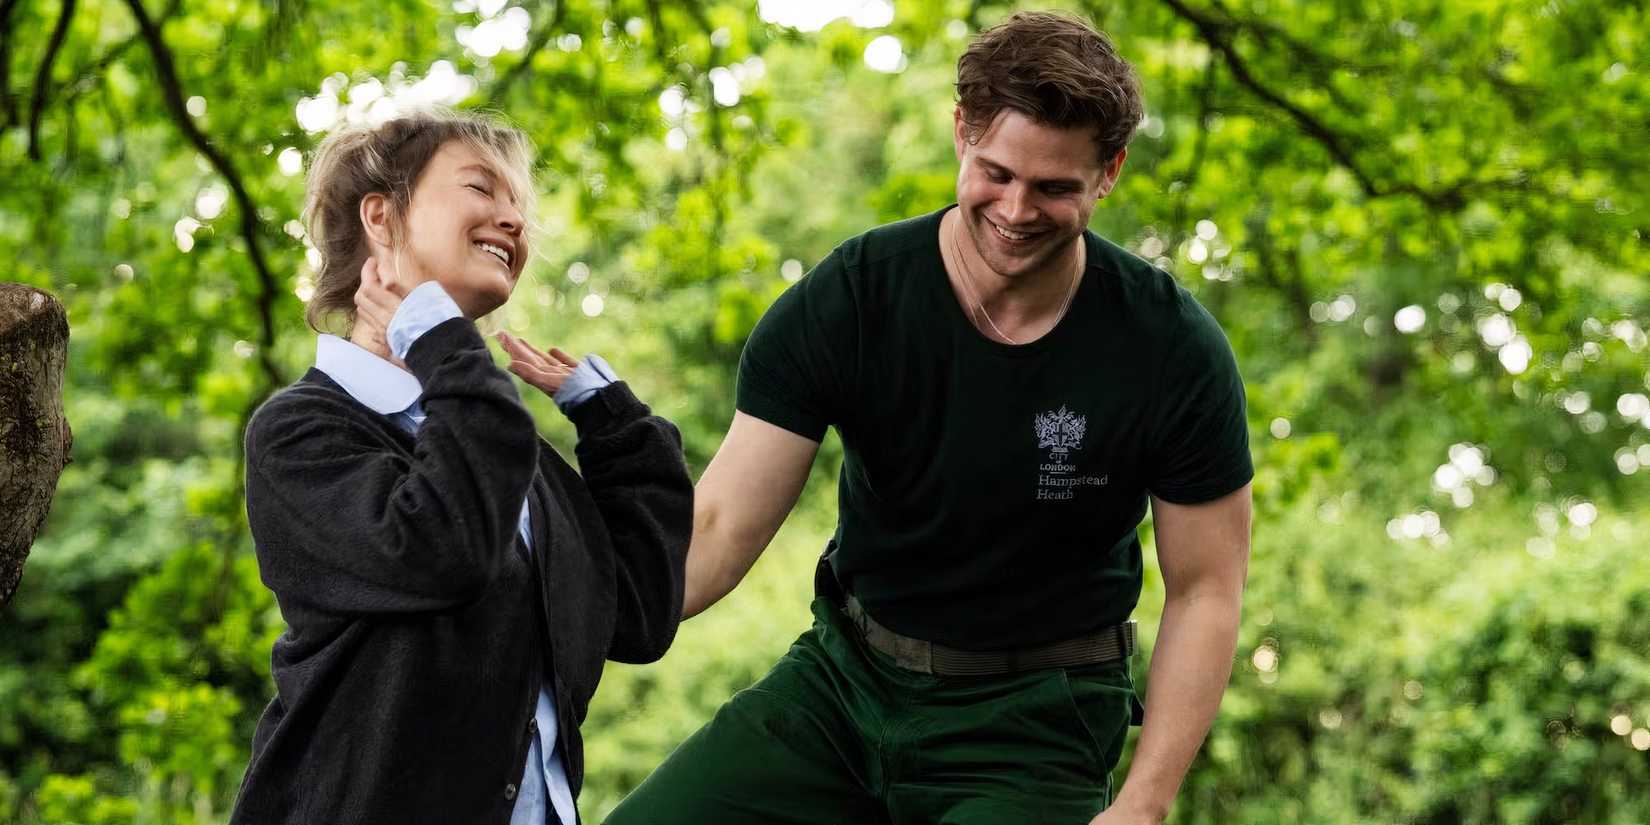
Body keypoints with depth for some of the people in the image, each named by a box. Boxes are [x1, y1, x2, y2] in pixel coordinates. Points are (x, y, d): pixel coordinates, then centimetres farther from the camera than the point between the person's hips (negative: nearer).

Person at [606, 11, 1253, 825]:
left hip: (1035, 720, -2)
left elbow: (1204, 590, -6)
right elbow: (722, 526, -15)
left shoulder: (1173, 348, -14)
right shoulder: (843, 300, -12)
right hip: (842, 679, 2)